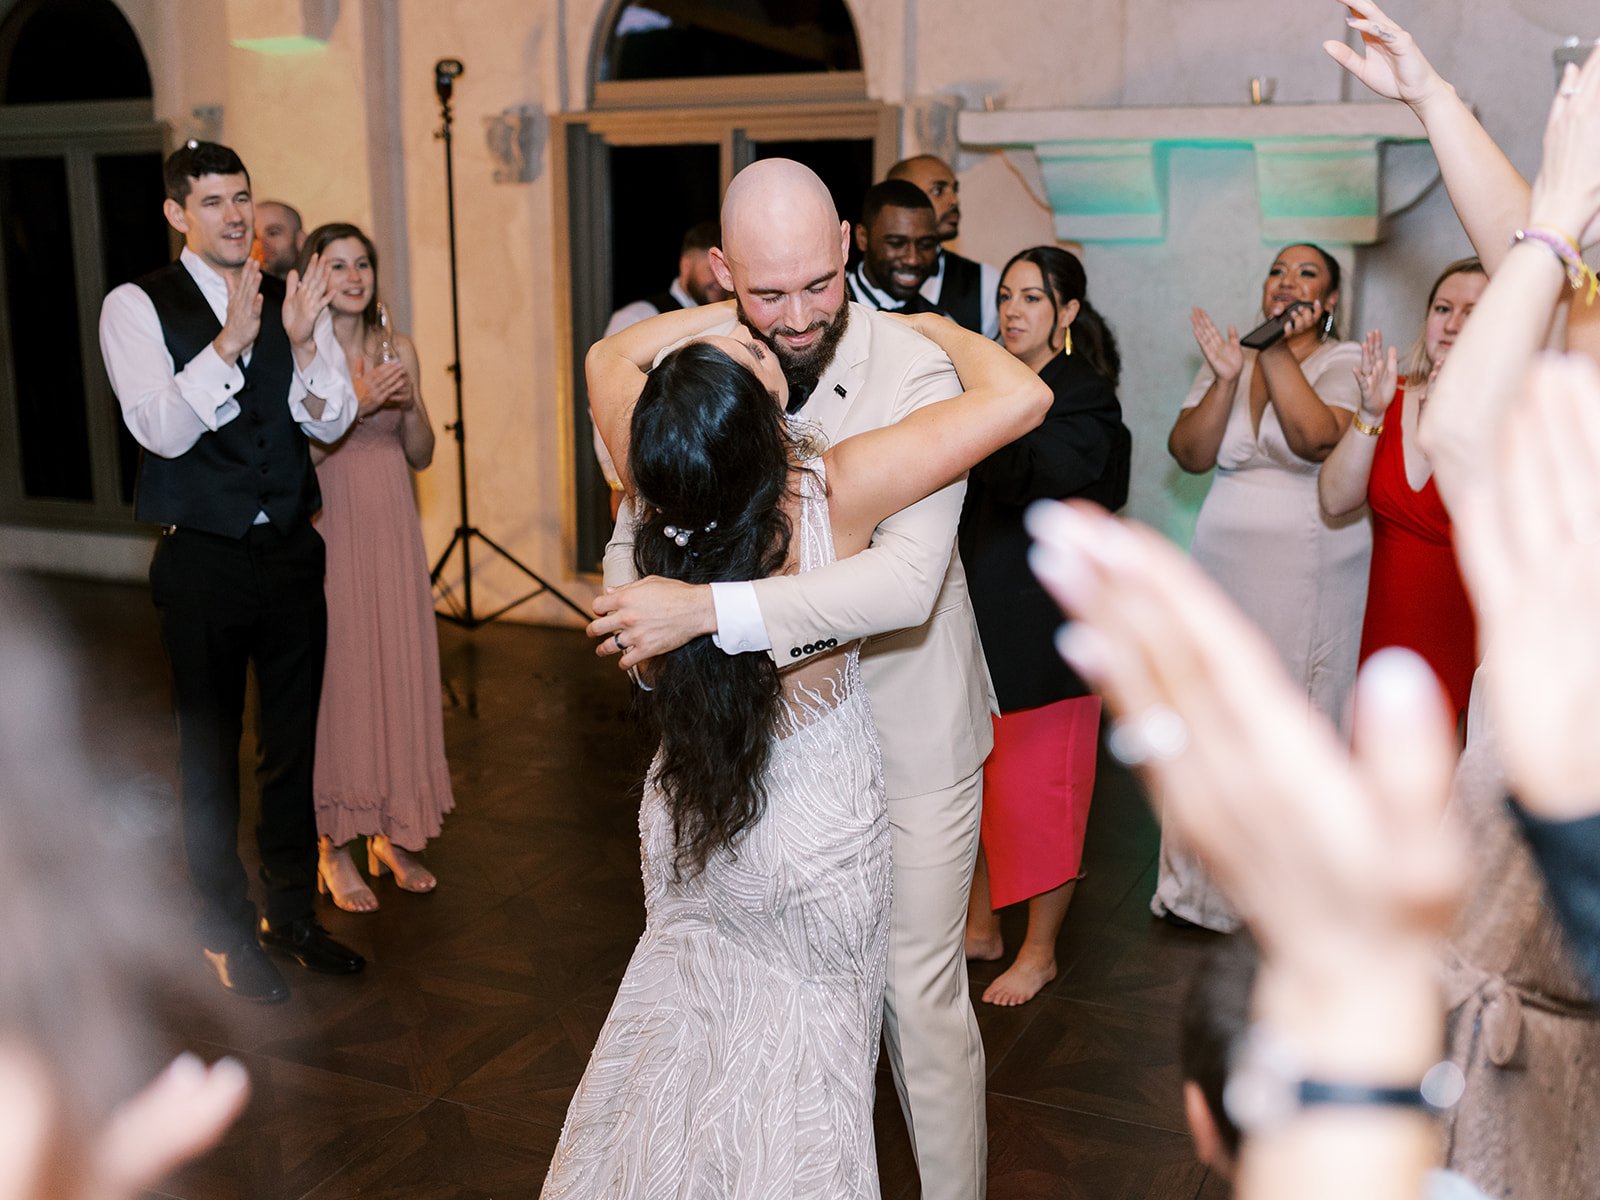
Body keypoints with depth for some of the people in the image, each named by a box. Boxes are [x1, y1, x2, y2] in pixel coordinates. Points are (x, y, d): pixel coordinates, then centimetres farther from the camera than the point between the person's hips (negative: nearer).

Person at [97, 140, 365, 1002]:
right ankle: (226, 930, 27)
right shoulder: (138, 307, -7)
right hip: (203, 562, -4)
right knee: (210, 753, 10)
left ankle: (291, 913, 33)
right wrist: (231, 342, -30)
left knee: (293, 744, 15)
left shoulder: (292, 301, 4)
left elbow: (332, 423, -2)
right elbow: (162, 430, -18)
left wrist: (305, 342, -20)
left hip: (291, 551, 4)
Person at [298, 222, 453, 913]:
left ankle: (392, 834, 21)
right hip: (327, 529, -4)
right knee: (336, 676, -1)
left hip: (392, 531, 5)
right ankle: (334, 848, 12)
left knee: (400, 671, 7)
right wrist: (355, 405, -19)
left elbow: (421, 456, 11)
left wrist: (410, 406, -7)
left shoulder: (398, 349, 9)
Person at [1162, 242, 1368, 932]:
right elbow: (1190, 455, -1)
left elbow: (1317, 439, -21)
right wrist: (1226, 378, -12)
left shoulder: (1343, 362, -1)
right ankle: (1206, 881, 20)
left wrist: (1278, 352, -20)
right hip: (1226, 560, 4)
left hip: (1310, 568, -4)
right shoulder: (1230, 357, 10)